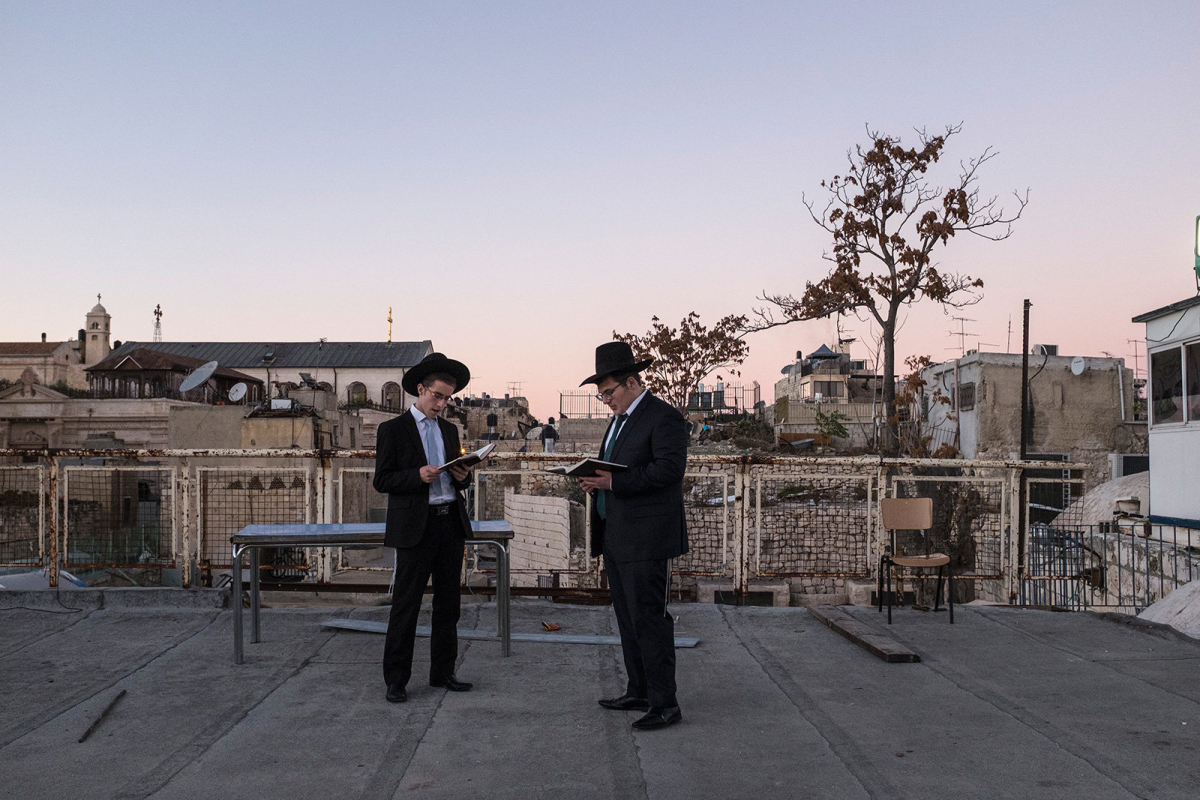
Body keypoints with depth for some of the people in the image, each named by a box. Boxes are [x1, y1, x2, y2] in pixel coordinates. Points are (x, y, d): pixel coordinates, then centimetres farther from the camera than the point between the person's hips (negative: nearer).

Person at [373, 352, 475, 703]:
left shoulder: (449, 430, 16)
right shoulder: (393, 430, -1)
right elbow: (382, 481, -6)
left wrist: (463, 476, -2)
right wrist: (418, 476, -21)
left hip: (451, 523, 6)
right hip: (416, 527, -6)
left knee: (448, 602, 10)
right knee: (406, 604, -3)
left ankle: (443, 672, 20)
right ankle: (396, 679, 6)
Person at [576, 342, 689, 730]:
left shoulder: (664, 418, -11)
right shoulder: (620, 419, 18)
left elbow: (670, 468, -22)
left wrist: (614, 482, -24)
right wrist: (595, 479, 3)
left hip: (646, 540, -10)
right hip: (615, 537, 10)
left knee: (649, 619, -7)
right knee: (628, 618, 16)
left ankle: (664, 704, 1)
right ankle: (638, 692, 26)